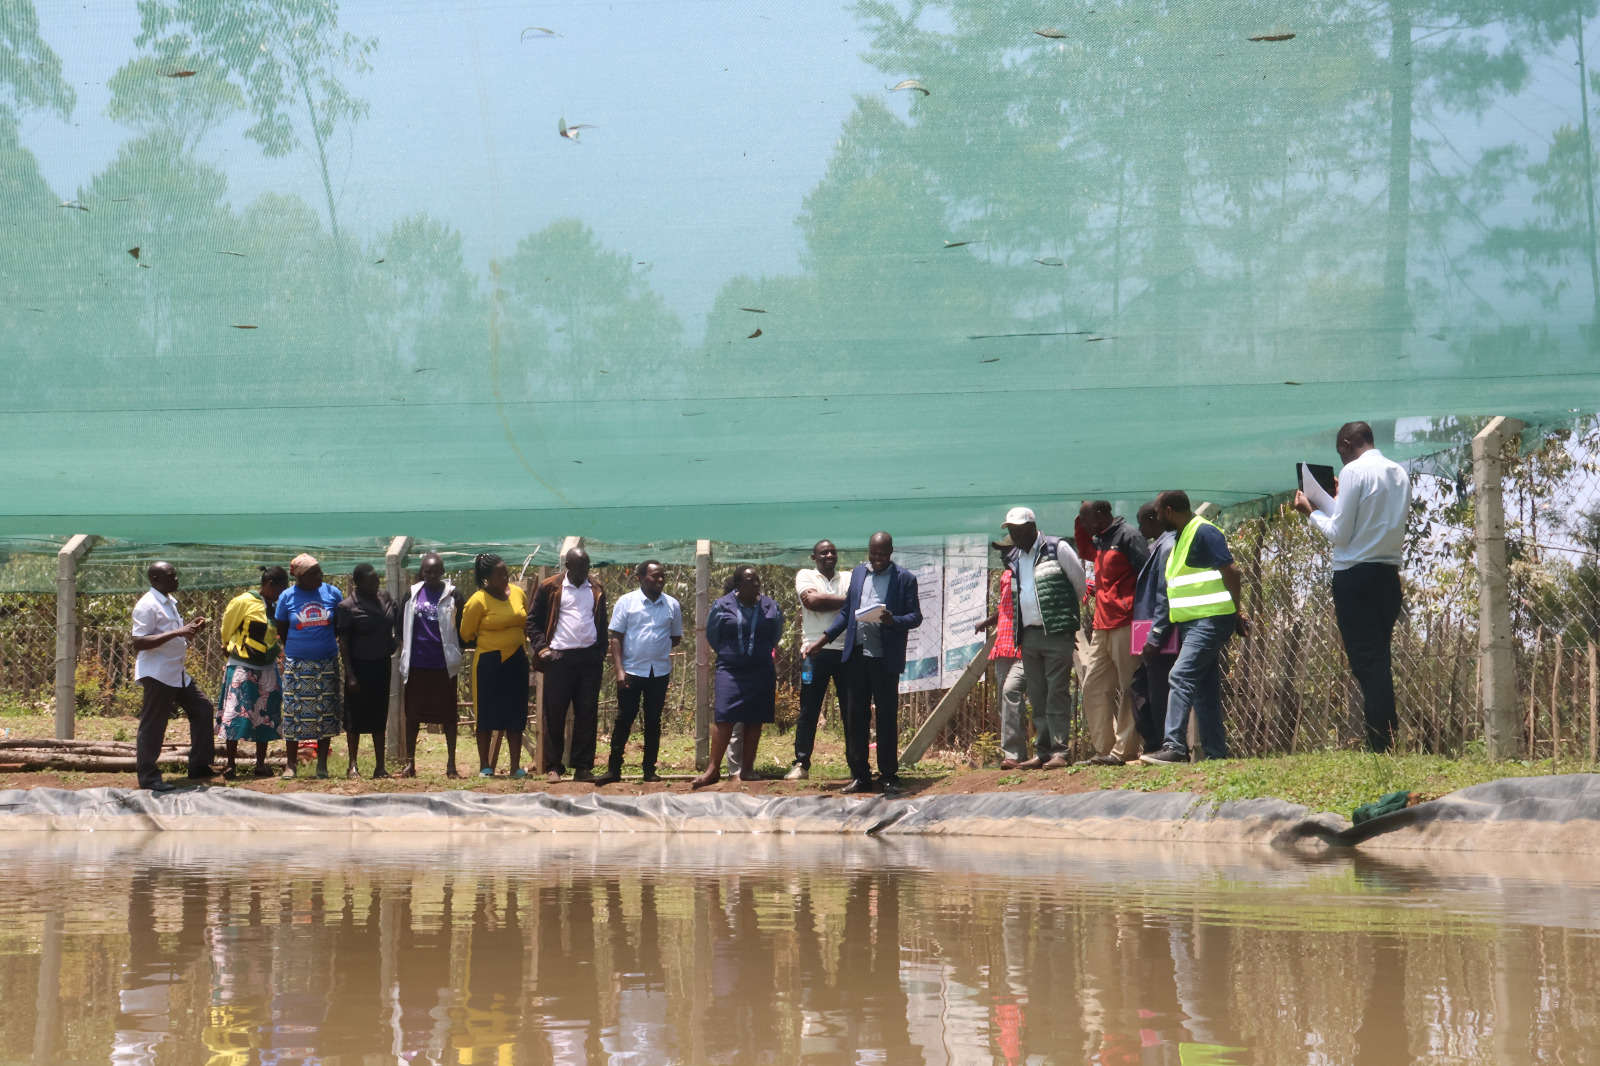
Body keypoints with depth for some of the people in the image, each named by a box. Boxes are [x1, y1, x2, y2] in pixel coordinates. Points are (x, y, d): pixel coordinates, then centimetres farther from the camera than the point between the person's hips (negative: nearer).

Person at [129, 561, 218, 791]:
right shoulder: (147, 606, -16)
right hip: (157, 675, -10)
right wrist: (176, 632, -28)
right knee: (153, 726, -3)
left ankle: (199, 766, 20)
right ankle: (148, 777, 4)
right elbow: (139, 643, -25)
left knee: (202, 709, 13)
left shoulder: (169, 602, 14)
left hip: (177, 673, 10)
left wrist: (190, 626, 6)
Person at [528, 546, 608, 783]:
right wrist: (541, 648, -7)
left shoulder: (596, 590, 13)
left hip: (589, 659, 3)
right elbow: (533, 621, 5)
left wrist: (601, 653, 10)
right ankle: (553, 767, 3)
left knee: (587, 714, 2)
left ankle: (583, 767, 6)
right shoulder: (549, 587, 2)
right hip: (559, 658, -3)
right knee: (555, 714, -1)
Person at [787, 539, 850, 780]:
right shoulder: (805, 576, 9)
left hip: (846, 650, 2)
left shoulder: (849, 579, 16)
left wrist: (822, 599, -8)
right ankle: (801, 764, 3)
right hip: (816, 651, -2)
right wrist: (843, 601, -3)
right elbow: (811, 601, -9)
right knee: (809, 710, 0)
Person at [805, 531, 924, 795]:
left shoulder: (905, 579, -1)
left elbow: (916, 617, -2)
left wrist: (893, 621, -22)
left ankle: (889, 777, 7)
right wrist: (822, 640, 13)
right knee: (855, 716, 5)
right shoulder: (858, 573, 14)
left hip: (885, 658, -4)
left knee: (887, 718, 0)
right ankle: (860, 776, 12)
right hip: (856, 655, 4)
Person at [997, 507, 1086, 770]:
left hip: (1057, 633, -6)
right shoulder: (1013, 559, 16)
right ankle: (1042, 752, 9)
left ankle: (1059, 751, -9)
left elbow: (1080, 584, 3)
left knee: (1057, 693, -8)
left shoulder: (1057, 548, -3)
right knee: (1037, 697, 7)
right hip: (1029, 635, 6)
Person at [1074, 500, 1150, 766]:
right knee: (1093, 687, 8)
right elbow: (1084, 551, 40)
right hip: (1102, 628, 10)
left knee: (1128, 689, -5)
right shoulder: (1100, 542, 18)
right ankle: (1104, 749, 12)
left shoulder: (1128, 537, -9)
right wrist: (1081, 525, 22)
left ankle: (1124, 750, -6)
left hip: (1124, 624, -10)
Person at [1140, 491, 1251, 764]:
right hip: (1192, 622, 10)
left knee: (1181, 677, -19)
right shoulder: (1182, 537, 19)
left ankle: (1174, 746, -24)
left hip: (1210, 620, -10)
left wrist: (1235, 613, -12)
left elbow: (1231, 571, -16)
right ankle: (1215, 751, 11)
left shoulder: (1204, 533, -12)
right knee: (1205, 688, 9)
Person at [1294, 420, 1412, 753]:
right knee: (1380, 660, 13)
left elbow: (1339, 534, -11)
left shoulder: (1354, 472, -9)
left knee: (1366, 662, -7)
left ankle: (1380, 745, -12)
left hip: (1355, 575, -7)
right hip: (1390, 573, 7)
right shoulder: (1400, 473, 11)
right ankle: (1389, 739, 11)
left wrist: (1312, 513, 6)